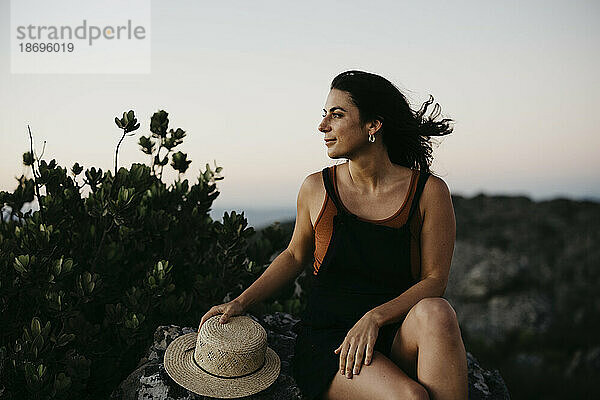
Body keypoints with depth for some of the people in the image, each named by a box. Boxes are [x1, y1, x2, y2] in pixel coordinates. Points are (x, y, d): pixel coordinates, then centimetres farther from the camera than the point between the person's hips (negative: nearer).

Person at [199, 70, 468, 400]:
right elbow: (295, 255, 17)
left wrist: (374, 317, -19)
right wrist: (241, 302, 9)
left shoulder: (429, 192, -3)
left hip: (397, 336, 1)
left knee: (435, 311, -33)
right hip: (327, 340, -1)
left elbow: (434, 280, -4)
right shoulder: (317, 189, 2)